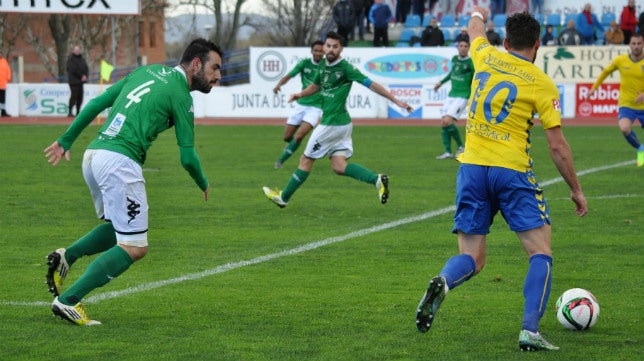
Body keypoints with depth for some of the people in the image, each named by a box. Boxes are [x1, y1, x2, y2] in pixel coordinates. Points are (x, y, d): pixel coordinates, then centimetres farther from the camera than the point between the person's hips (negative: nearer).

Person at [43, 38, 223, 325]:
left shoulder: (147, 72, 20)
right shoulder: (180, 96, -1)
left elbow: (97, 103, 19)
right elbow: (187, 157, 0)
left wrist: (67, 140, 24)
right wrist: (203, 185, 20)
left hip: (92, 155, 9)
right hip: (119, 161, -8)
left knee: (118, 229, 25)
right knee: (134, 247, -3)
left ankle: (66, 256, 4)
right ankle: (68, 301, -9)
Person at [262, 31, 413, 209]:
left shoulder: (345, 68, -15)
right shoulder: (323, 65, 9)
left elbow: (371, 84, -17)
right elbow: (315, 85, 27)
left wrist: (396, 101, -20)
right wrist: (301, 94, 7)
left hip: (333, 125, -8)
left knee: (306, 160, 6)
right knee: (339, 167, 4)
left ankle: (284, 197, 19)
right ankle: (377, 179, -4)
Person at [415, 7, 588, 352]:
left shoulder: (487, 58, 8)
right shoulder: (543, 84, -2)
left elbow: (475, 28, 34)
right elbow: (557, 146, -3)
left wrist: (479, 14, 57)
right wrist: (576, 190, 8)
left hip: (471, 168, 4)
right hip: (512, 171, -4)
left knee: (472, 259, 8)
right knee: (541, 253, 5)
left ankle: (442, 282, -26)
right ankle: (530, 331, -11)